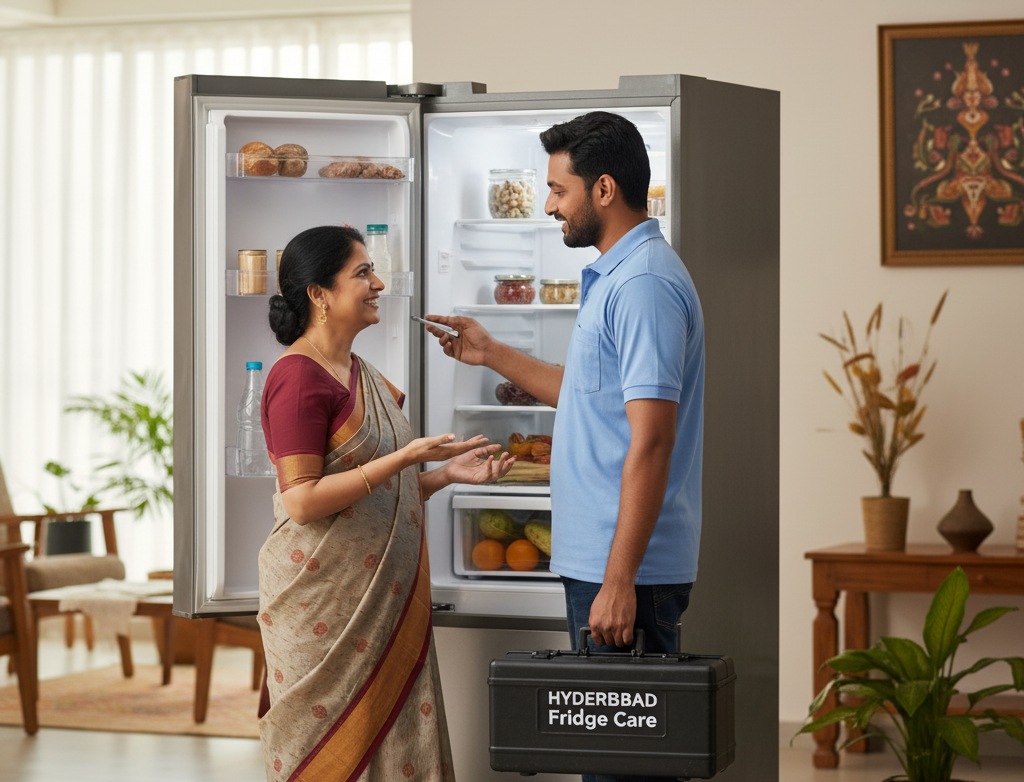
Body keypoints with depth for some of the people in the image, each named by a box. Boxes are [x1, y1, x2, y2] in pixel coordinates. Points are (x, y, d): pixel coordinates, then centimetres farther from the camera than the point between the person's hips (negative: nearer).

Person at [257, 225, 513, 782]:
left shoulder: (357, 372, 15)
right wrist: (408, 457, -20)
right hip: (324, 602, -9)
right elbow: (303, 501, -21)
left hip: (382, 598, 9)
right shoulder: (298, 377, -13)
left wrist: (446, 473, 7)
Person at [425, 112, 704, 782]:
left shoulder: (643, 283, -17)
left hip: (625, 568, -10)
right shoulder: (620, 275, 17)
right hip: (600, 558, 10)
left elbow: (651, 442, -23)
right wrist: (492, 354, 28)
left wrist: (619, 580, -25)